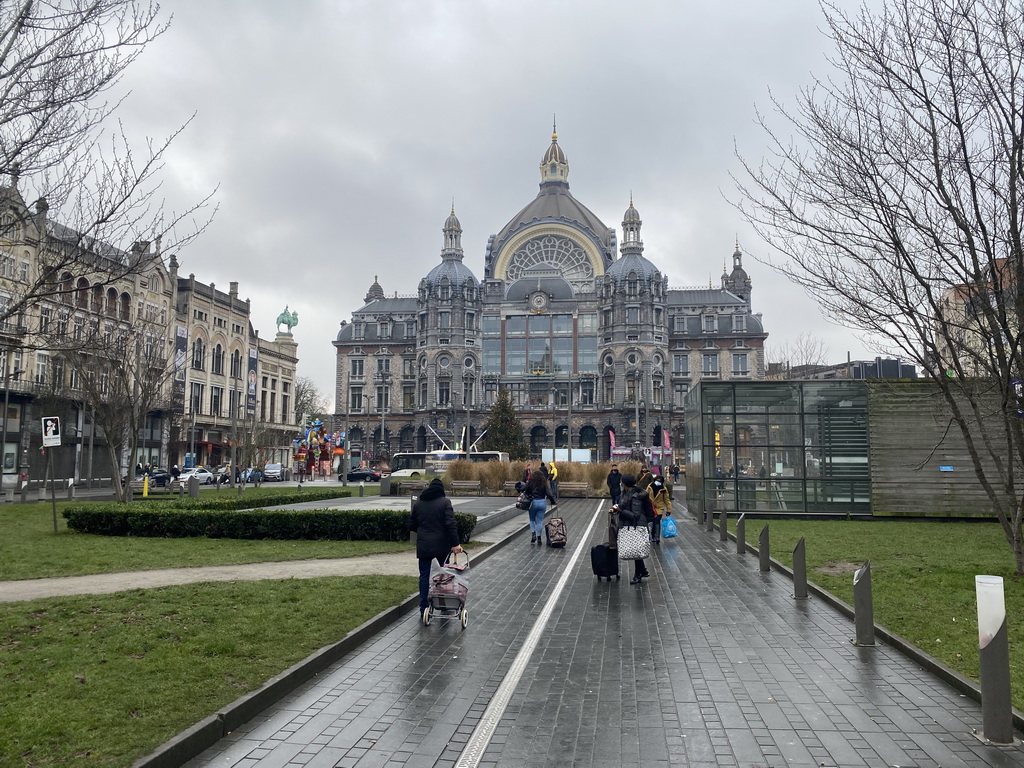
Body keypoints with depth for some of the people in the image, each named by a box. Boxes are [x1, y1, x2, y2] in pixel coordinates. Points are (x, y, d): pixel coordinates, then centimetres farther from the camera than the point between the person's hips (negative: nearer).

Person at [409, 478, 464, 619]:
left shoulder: (418, 503, 6)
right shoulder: (445, 502, -7)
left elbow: (412, 525, 12)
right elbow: (451, 524, -15)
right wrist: (455, 543, -14)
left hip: (423, 545, 3)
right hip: (442, 545, -3)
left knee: (424, 576, 7)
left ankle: (424, 608, 5)